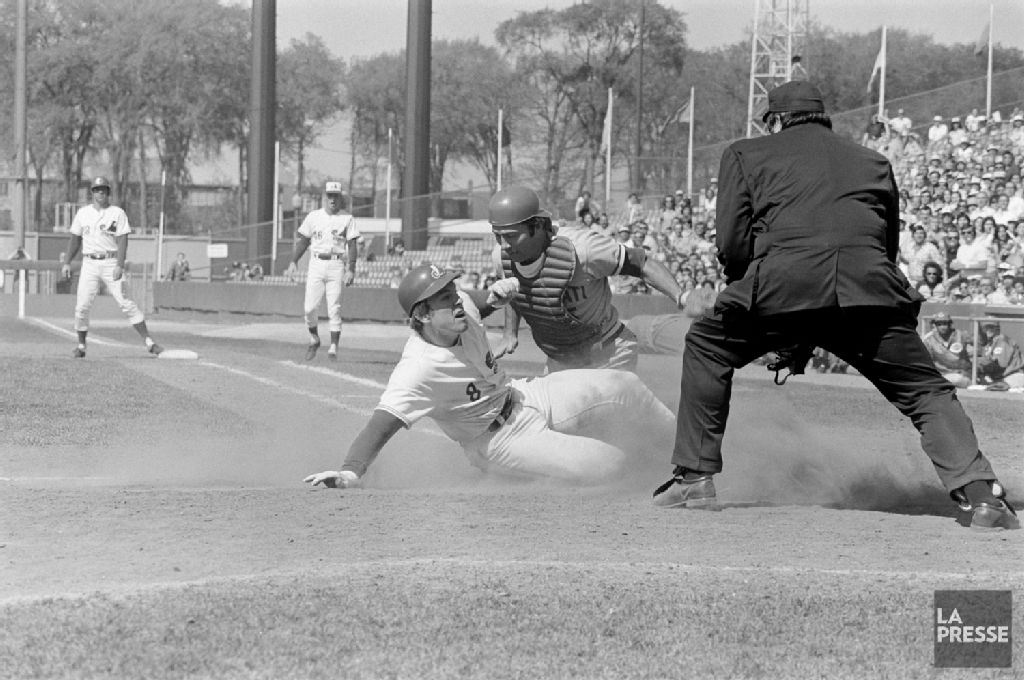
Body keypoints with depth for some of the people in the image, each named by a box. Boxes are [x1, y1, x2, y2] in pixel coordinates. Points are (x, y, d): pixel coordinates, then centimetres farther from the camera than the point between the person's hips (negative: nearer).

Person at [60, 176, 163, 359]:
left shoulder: (117, 213, 0)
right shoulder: (83, 213, 11)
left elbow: (122, 241, -7)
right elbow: (75, 239, 18)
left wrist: (120, 265, -19)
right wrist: (67, 262, 10)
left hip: (111, 263, -3)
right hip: (89, 264, 3)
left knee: (126, 303, -10)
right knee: (82, 306, -5)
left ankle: (149, 342, -9)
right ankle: (81, 346, 9)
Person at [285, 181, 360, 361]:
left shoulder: (347, 219, 2)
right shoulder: (314, 217, 10)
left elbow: (353, 245, -2)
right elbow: (304, 240, 15)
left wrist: (351, 269, -12)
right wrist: (294, 261, 3)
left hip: (337, 266, -2)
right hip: (316, 265, 2)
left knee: (334, 309, -7)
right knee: (309, 308, -4)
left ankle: (333, 347, -4)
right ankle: (314, 339, 19)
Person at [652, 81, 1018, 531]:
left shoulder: (746, 155, 24)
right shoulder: (874, 162, 32)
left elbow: (731, 244, 11)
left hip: (781, 279, -2)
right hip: (872, 287, 2)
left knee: (707, 346, 23)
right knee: (926, 393, 7)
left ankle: (695, 478, 20)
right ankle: (980, 496, -14)